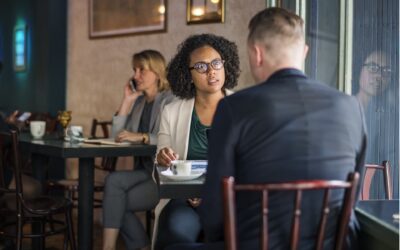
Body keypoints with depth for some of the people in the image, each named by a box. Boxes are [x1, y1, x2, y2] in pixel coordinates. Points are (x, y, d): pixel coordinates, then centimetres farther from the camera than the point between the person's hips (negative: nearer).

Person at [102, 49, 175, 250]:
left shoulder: (171, 100, -6)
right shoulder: (138, 102, 16)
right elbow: (117, 136, 7)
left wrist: (141, 137, -24)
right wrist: (127, 101, 3)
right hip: (145, 171, 6)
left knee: (114, 181, -21)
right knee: (117, 199, -20)